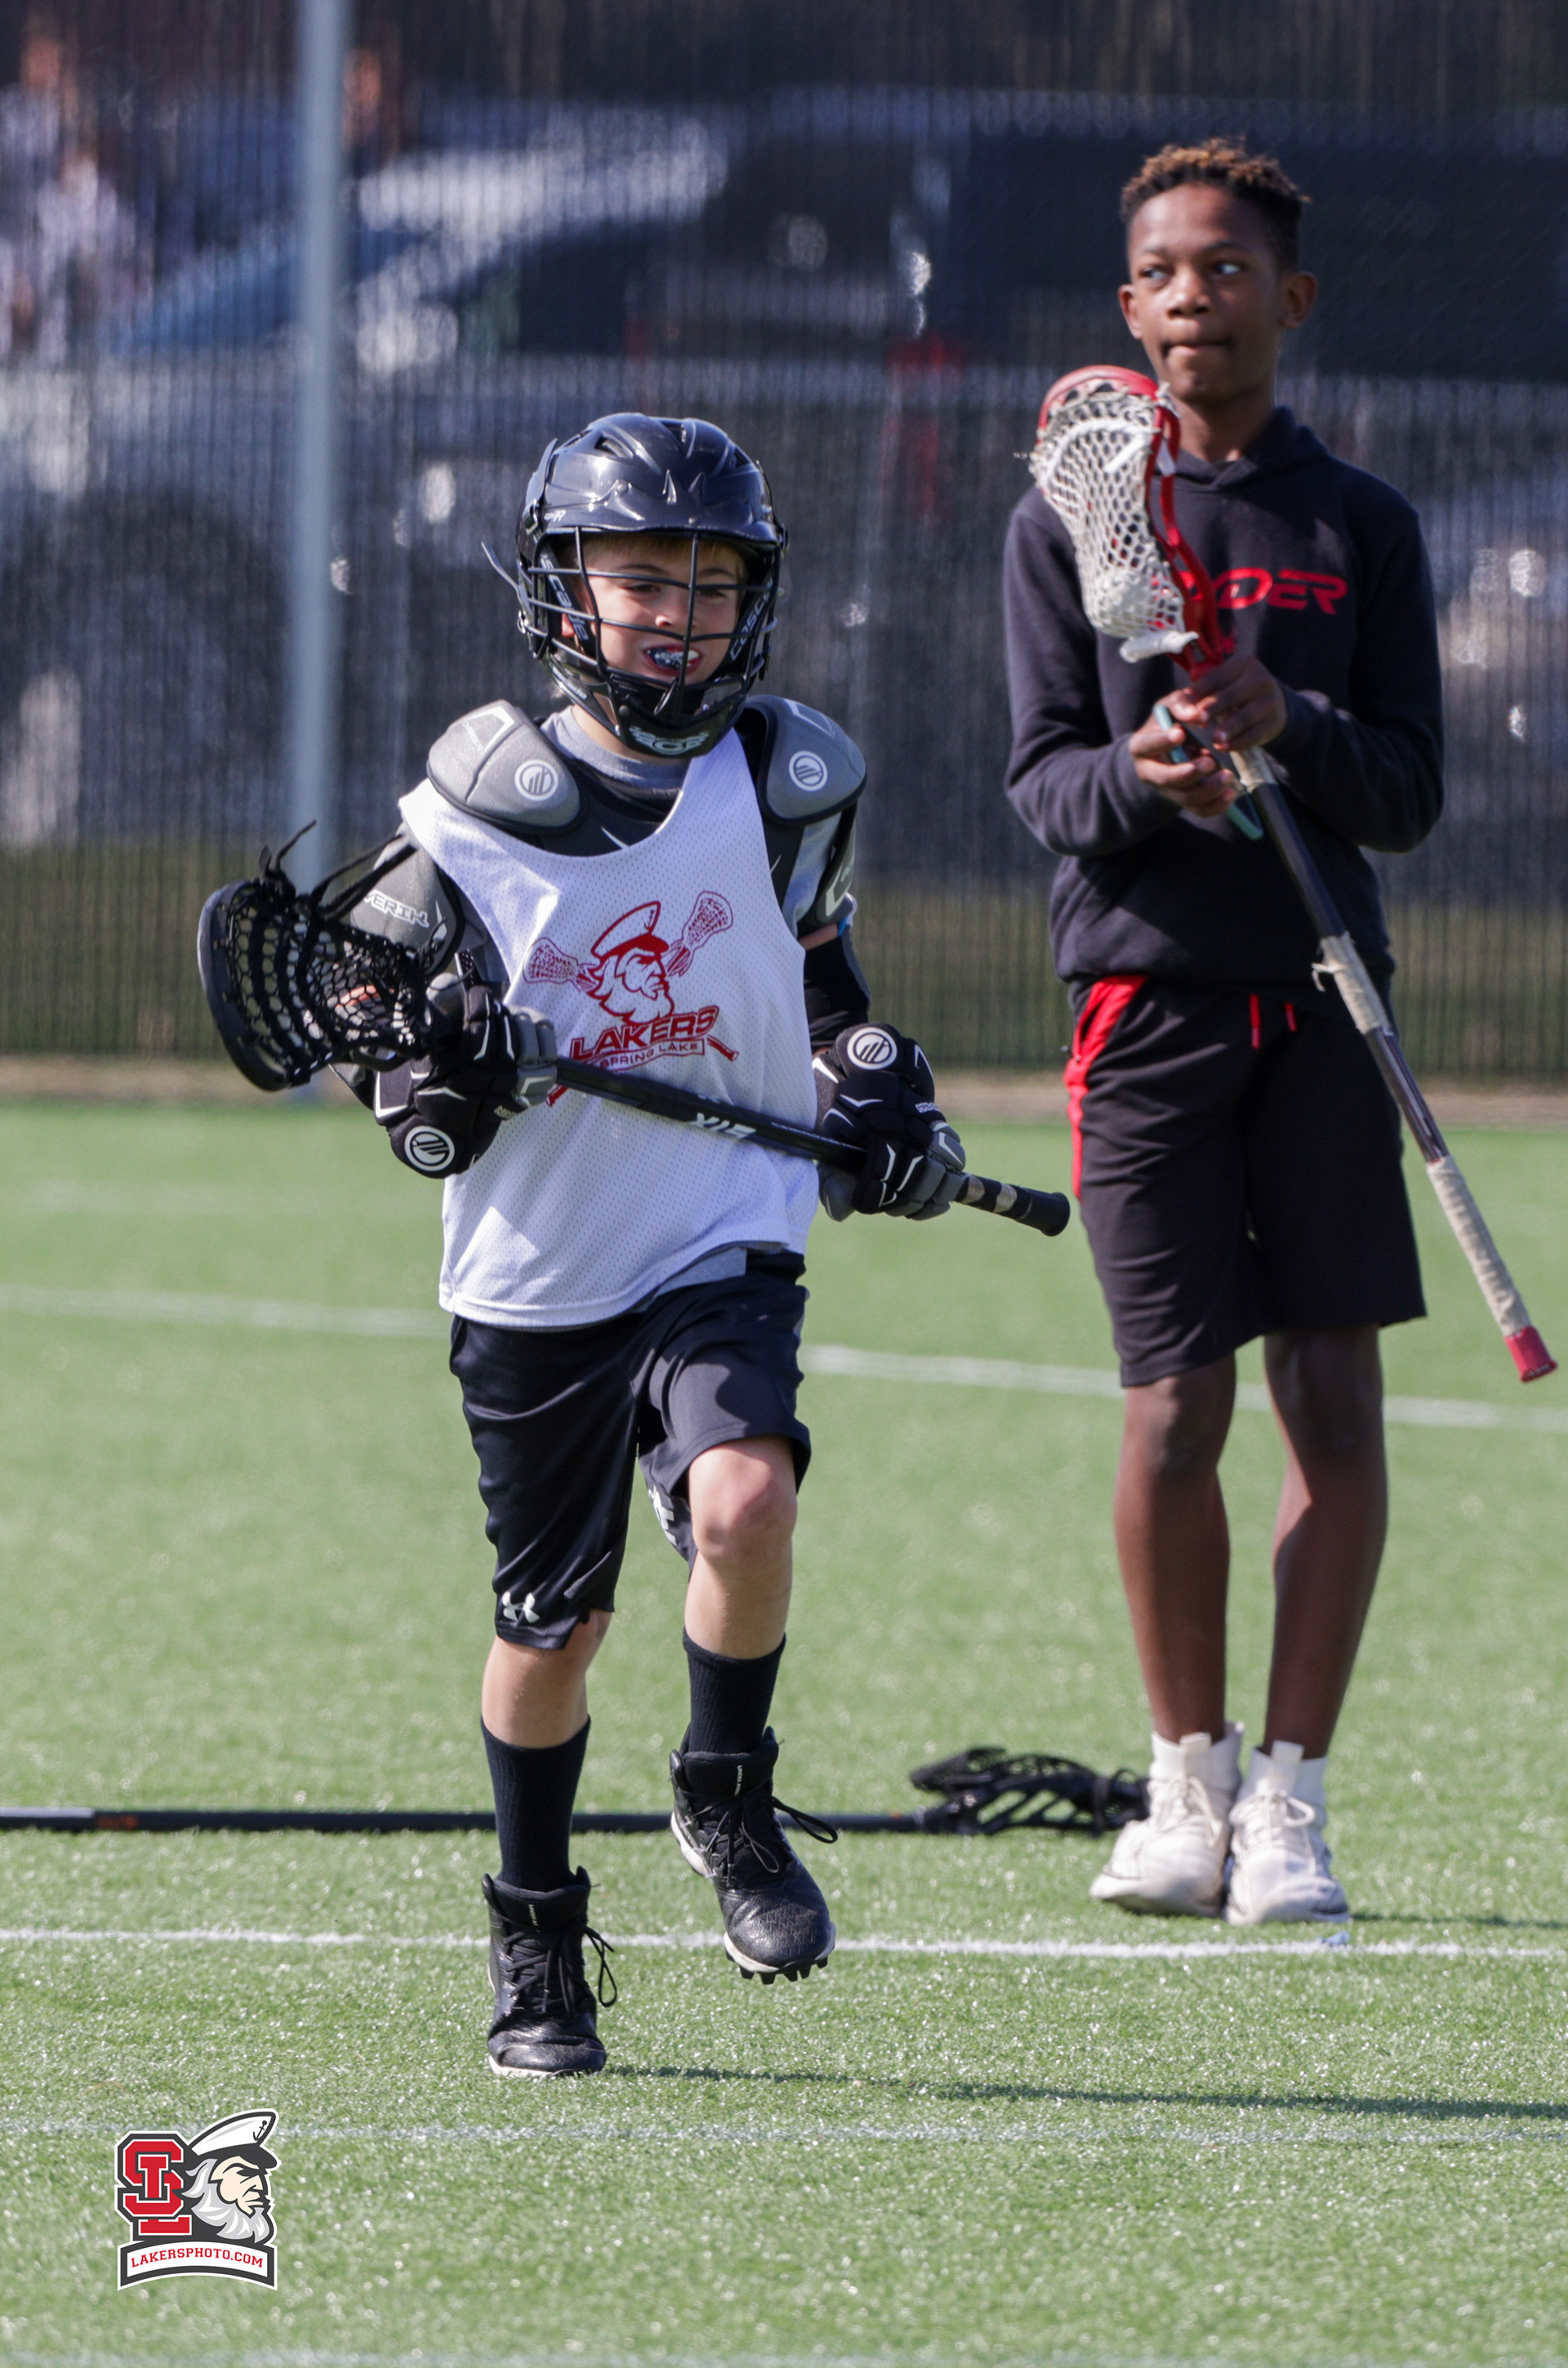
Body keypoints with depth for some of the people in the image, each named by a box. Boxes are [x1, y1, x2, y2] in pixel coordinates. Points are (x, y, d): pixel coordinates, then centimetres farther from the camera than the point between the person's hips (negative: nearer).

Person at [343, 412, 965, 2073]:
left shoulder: (785, 785, 0)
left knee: (743, 1502, -26)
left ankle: (727, 1801, 0)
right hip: (534, 1269, 0)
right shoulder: (476, 809, -7)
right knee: (552, 1619, 7)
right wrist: (437, 1078, -17)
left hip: (726, 1240, 0)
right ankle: (535, 1946, 27)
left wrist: (880, 1093, 5)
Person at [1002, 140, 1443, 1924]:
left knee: (1334, 1403, -2)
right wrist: (1143, 776, -21)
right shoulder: (1067, 521, 7)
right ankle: (1186, 1780, 13)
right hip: (1148, 989, -1)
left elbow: (1411, 791, 4)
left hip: (1324, 992, 1)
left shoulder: (1362, 527, 9)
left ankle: (1288, 1797, 5)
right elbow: (1043, 775, 1)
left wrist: (1285, 725, -16)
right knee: (1173, 1413, -5)